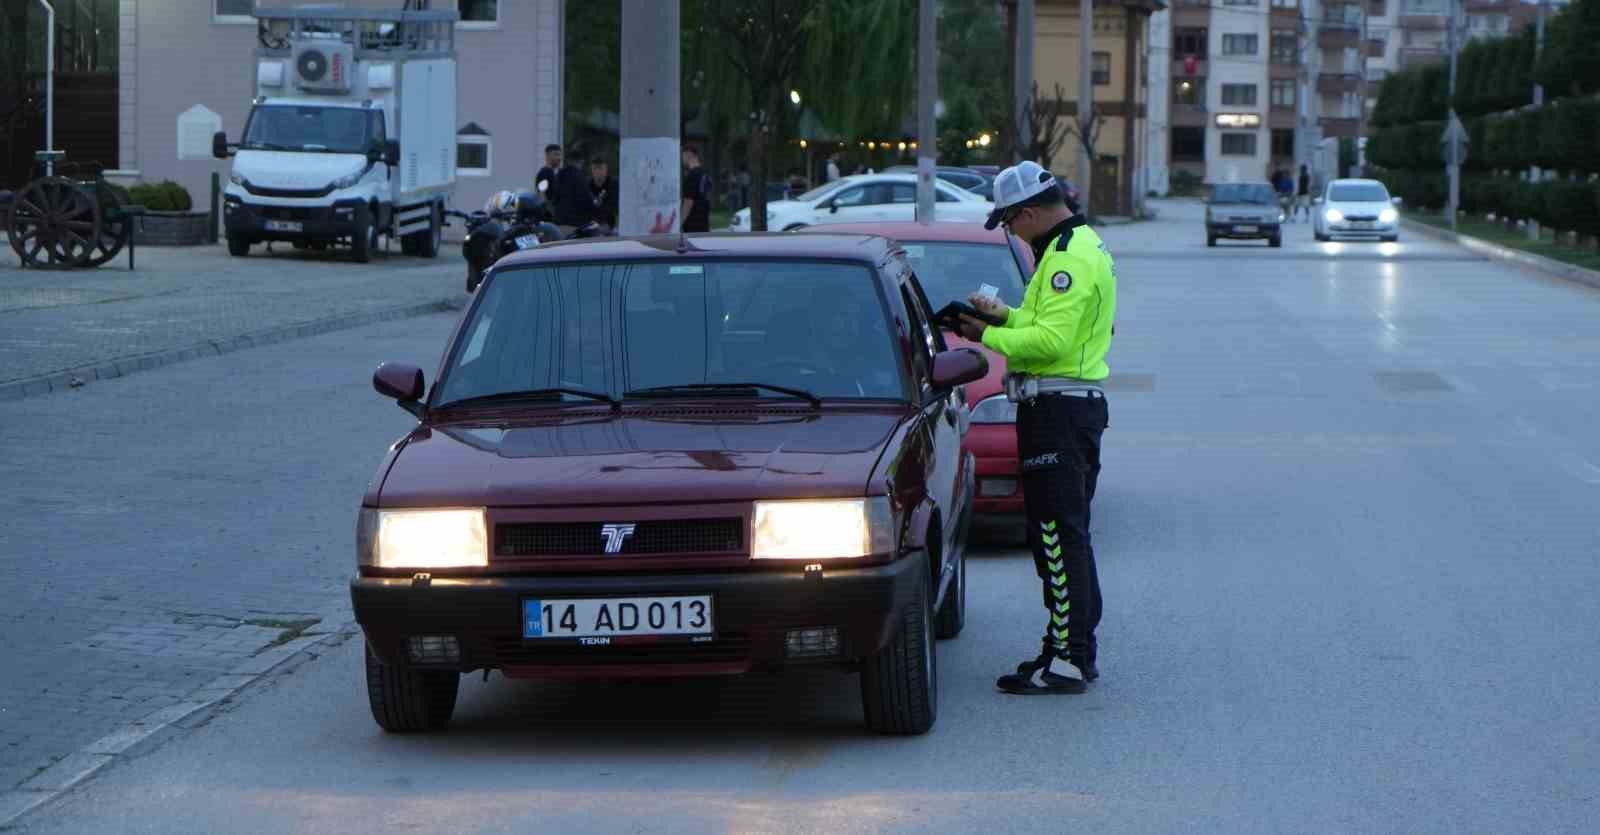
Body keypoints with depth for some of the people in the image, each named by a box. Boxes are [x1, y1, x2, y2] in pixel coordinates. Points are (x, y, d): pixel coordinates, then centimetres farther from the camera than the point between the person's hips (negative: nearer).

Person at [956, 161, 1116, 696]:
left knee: (1058, 535, -10)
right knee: (1065, 535, 15)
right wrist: (1006, 316, 13)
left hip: (1057, 410, -11)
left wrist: (989, 336, -13)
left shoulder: (1070, 259, -16)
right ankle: (1076, 649, 20)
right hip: (1077, 405, 11)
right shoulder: (1083, 246, 18)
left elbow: (1052, 340, -24)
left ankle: (1068, 661, -11)